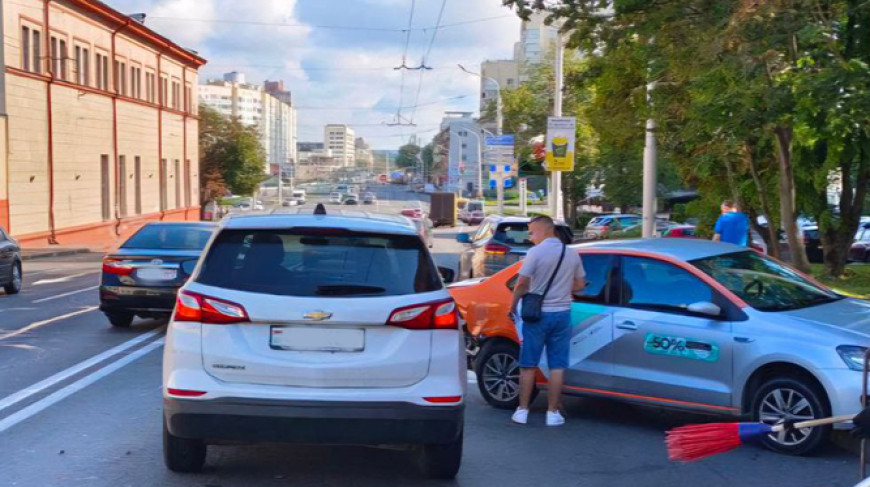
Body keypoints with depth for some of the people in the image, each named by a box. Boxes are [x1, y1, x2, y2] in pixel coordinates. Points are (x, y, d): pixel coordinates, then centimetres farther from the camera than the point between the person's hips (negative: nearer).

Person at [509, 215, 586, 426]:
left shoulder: (535, 252, -12)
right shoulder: (572, 254, 4)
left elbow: (522, 284, -14)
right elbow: (580, 284, 12)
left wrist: (513, 306, -1)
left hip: (537, 314, -3)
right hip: (562, 314, 3)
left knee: (528, 365, 7)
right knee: (557, 366, 6)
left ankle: (522, 410, 11)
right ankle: (553, 413, 7)